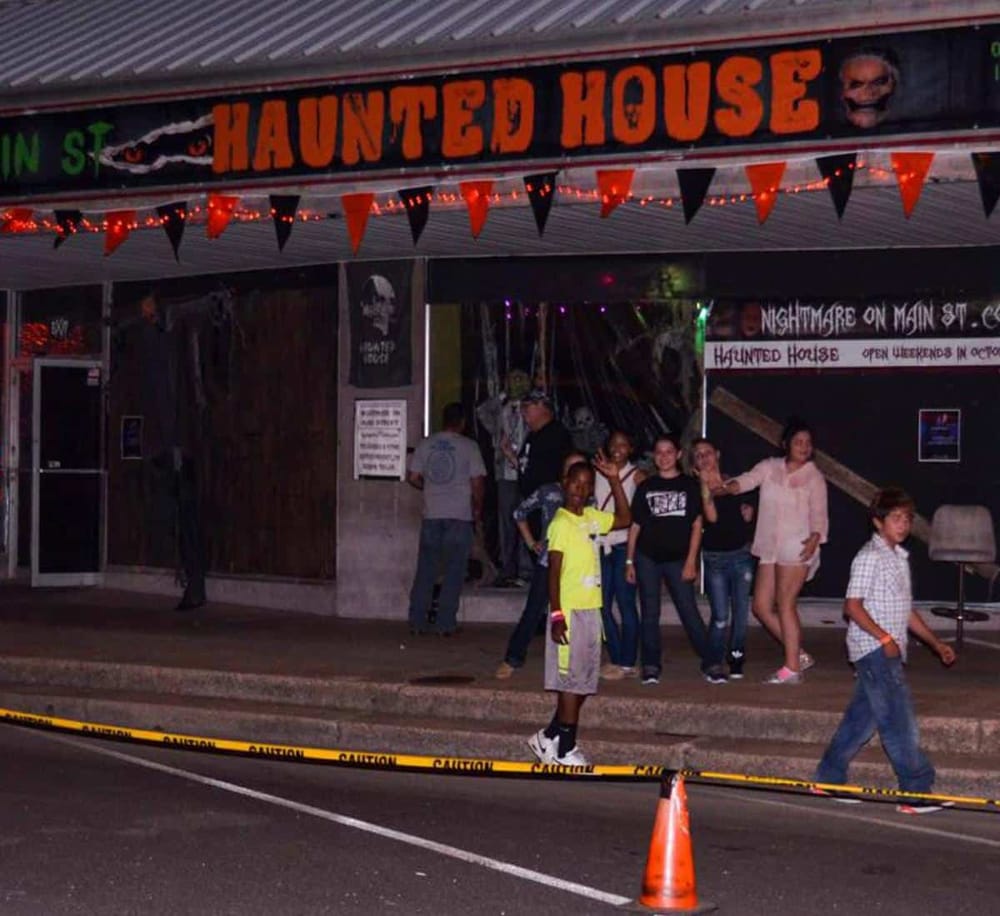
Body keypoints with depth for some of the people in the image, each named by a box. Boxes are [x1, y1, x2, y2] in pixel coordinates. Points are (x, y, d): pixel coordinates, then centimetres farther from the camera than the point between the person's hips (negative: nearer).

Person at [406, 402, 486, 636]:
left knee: (425, 570, 10)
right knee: (454, 572, 3)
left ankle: (417, 621, 10)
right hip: (460, 516, -3)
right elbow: (477, 482, -7)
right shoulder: (469, 446, -5)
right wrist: (477, 509, 7)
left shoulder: (425, 444, 4)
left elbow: (413, 477, 5)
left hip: (431, 515, 3)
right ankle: (445, 623, 1)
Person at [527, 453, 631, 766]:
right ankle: (566, 751, 3)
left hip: (591, 610, 8)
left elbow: (624, 519, 25)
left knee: (583, 683, 12)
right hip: (569, 611, -8)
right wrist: (556, 614, -19)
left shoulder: (592, 518, 11)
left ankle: (548, 737, 22)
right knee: (571, 681, -4)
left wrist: (614, 480, 14)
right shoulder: (561, 524, -10)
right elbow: (553, 572, -14)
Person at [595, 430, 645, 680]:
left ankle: (628, 663, 3)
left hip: (624, 544, -5)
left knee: (625, 603, -3)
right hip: (602, 545, 5)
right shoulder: (598, 474, 11)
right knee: (602, 604, 5)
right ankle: (616, 659, 15)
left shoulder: (636, 476, -1)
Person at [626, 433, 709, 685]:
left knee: (689, 611, -7)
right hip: (647, 558, 2)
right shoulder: (645, 487, 10)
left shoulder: (689, 485, 5)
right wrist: (629, 561, 5)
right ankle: (651, 666, 9)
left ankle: (710, 661, 2)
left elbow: (697, 525, 2)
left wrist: (691, 561, -5)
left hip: (678, 558, -2)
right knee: (649, 613, 3)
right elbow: (635, 525, 10)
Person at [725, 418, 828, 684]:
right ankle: (799, 655, 16)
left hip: (796, 548, -5)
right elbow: (746, 481, -5)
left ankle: (791, 669, -1)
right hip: (769, 548, 5)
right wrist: (723, 488, -27)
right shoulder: (769, 467, 9)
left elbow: (818, 513, -4)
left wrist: (815, 538, -23)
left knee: (785, 605, -8)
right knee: (761, 606, 4)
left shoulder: (813, 476, 2)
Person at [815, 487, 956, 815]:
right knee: (899, 720, -9)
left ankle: (829, 779, 21)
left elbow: (905, 610, 23)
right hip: (873, 649, -9)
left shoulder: (899, 557, 18)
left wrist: (936, 643, 20)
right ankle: (917, 791, -8)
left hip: (889, 652, 9)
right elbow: (853, 605, -17)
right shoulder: (869, 557, -11)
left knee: (863, 717, 12)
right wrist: (884, 638, -22)